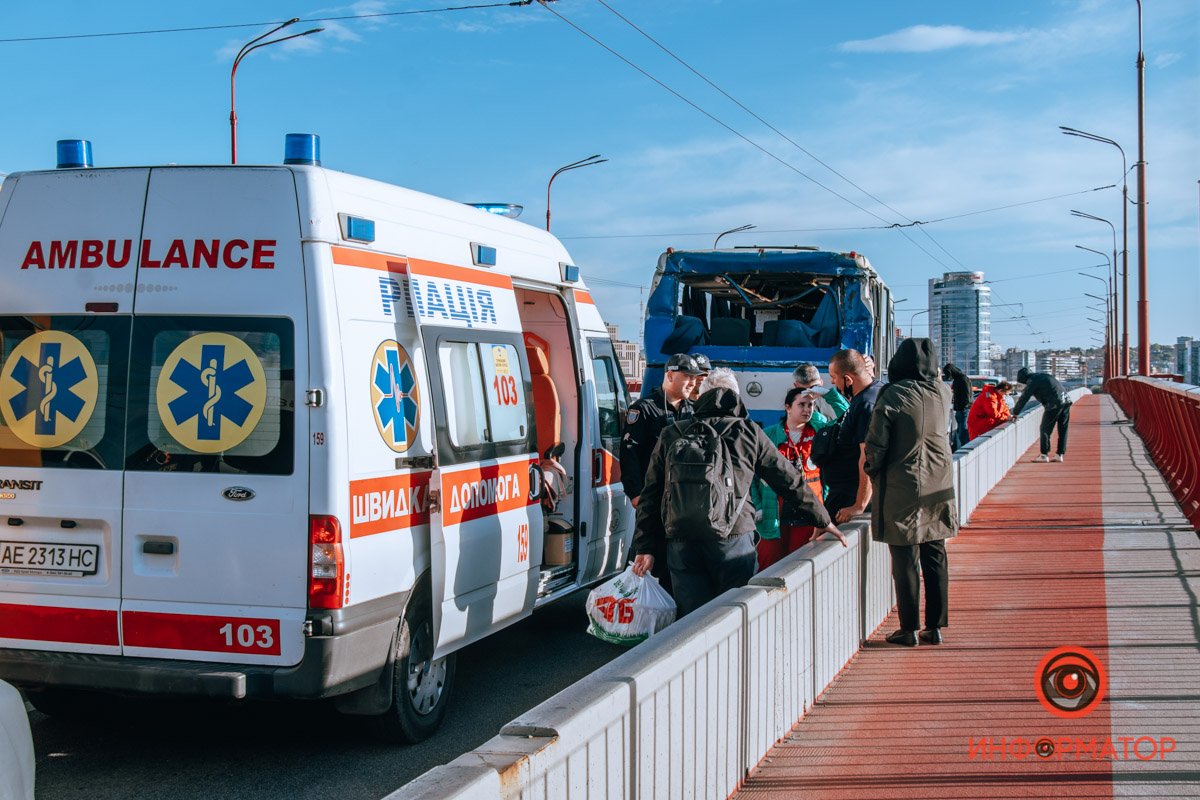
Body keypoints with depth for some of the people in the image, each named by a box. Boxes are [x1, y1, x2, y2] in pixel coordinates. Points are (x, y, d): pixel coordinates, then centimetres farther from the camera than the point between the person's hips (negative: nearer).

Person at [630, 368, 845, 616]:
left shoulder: (671, 436, 15)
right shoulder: (748, 432, 9)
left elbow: (650, 496, 13)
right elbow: (789, 480, 15)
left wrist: (645, 547, 15)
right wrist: (823, 520, 25)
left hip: (681, 545, 2)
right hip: (734, 538, -2)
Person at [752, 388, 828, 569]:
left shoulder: (818, 435, 9)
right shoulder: (769, 435, 4)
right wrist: (756, 506, -4)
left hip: (807, 514, 1)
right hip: (775, 516, -1)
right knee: (769, 568, -1)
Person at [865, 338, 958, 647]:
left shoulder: (892, 396, -14)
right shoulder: (942, 393, 0)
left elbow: (876, 444, -13)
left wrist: (874, 474, 5)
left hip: (902, 490, -4)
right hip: (939, 488, 5)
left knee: (905, 561, 2)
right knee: (935, 558, 11)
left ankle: (909, 629, 6)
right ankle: (935, 626, 15)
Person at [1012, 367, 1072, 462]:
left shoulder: (1032, 382, -1)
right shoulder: (1044, 375, 23)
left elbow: (1023, 399, 1)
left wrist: (1015, 414, 10)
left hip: (1054, 404, -8)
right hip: (1066, 401, 8)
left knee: (1045, 429, 3)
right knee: (1062, 429, 12)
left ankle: (1044, 455, 5)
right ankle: (1060, 454, 15)